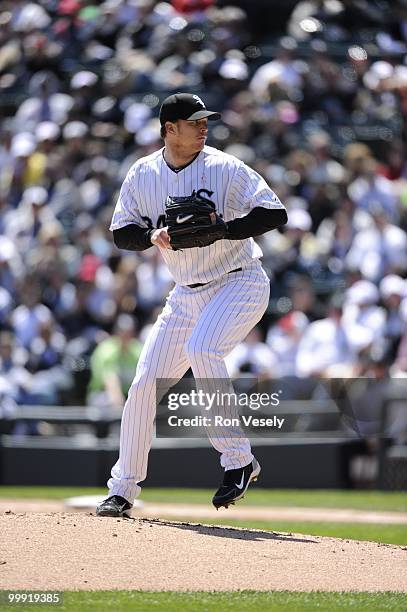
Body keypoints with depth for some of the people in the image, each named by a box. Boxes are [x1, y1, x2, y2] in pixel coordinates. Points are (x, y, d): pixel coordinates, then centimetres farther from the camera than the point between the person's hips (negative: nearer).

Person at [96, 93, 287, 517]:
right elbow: (121, 232, 4)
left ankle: (238, 460, -22)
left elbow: (275, 213, -15)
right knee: (145, 382, 1)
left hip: (240, 284, -5)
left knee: (201, 348, -31)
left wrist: (221, 228, -26)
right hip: (186, 294, 5)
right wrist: (152, 236, -17)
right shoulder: (142, 175, 0)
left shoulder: (225, 168, -12)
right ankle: (122, 490, 13)